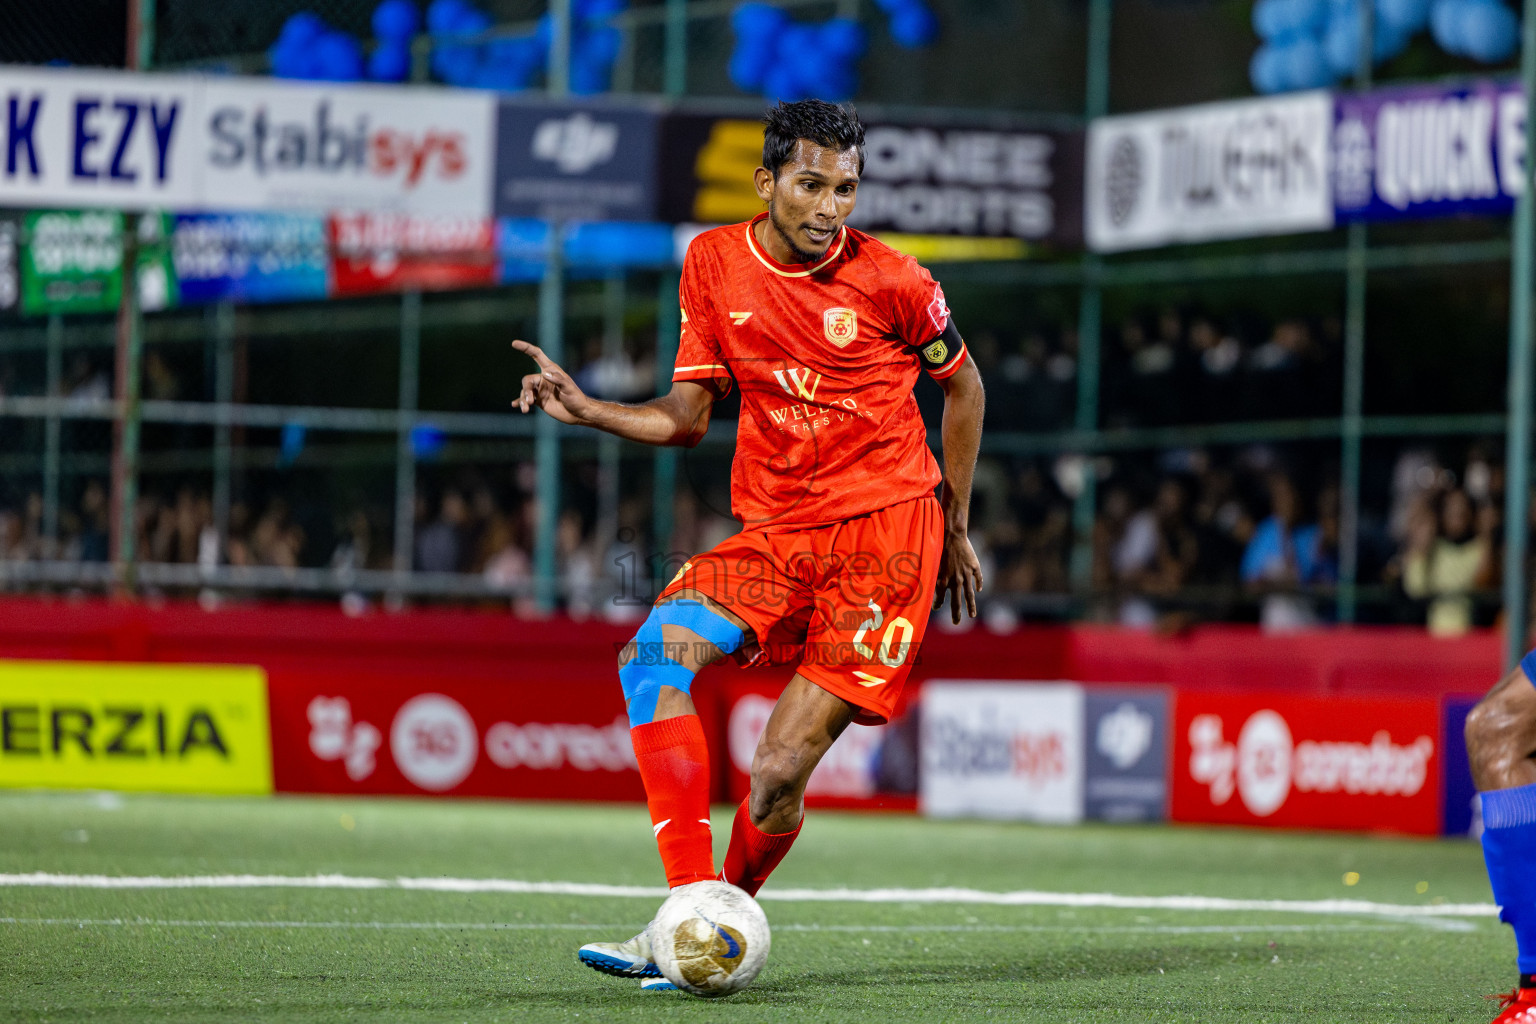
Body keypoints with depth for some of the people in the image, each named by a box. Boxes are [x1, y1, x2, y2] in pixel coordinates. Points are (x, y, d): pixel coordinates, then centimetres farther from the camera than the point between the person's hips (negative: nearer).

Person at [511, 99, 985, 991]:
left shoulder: (892, 281, -5)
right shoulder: (713, 264, 4)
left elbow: (963, 385, 11)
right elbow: (688, 414, 11)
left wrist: (956, 531, 14)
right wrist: (587, 410, -7)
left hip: (887, 527, -4)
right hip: (775, 533, 4)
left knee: (780, 772, -14)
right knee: (655, 657, -23)